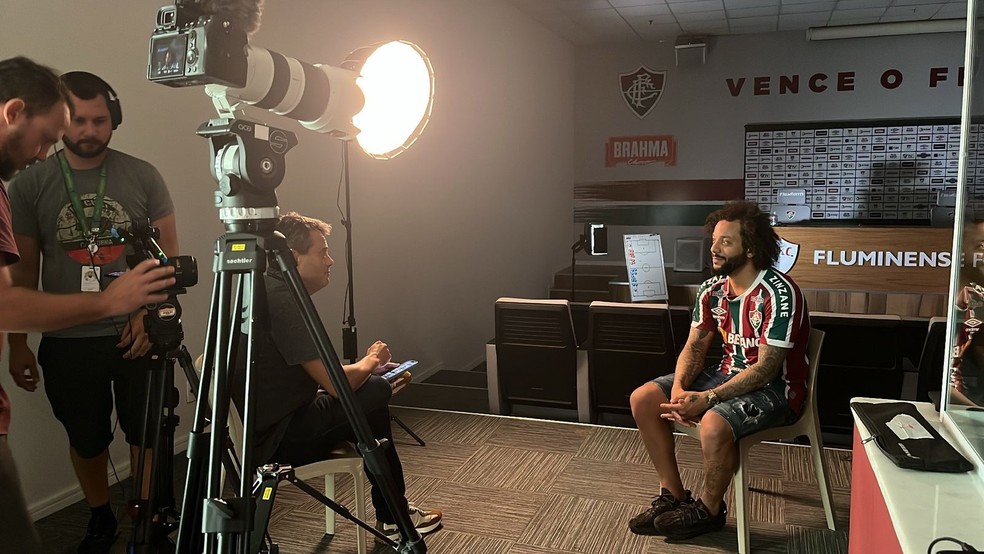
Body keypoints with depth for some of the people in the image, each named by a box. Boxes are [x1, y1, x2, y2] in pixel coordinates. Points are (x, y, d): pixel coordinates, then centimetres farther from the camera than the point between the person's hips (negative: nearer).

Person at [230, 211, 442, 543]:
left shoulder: (272, 291, 8)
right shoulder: (281, 300, -23)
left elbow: (320, 374, 16)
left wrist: (368, 366, 5)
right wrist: (370, 360, -4)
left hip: (269, 422, 10)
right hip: (276, 438, -10)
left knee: (375, 389, 14)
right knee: (374, 396, -5)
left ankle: (393, 513, 24)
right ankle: (393, 518, 13)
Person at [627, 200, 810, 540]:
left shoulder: (778, 293, -24)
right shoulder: (712, 290, -1)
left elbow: (766, 368, -25)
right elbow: (695, 346, 3)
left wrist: (707, 399, -30)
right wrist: (679, 388, -17)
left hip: (777, 386, -7)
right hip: (729, 372, 8)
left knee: (714, 425, -36)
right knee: (643, 400, -4)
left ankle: (709, 510, -5)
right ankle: (673, 495, 7)